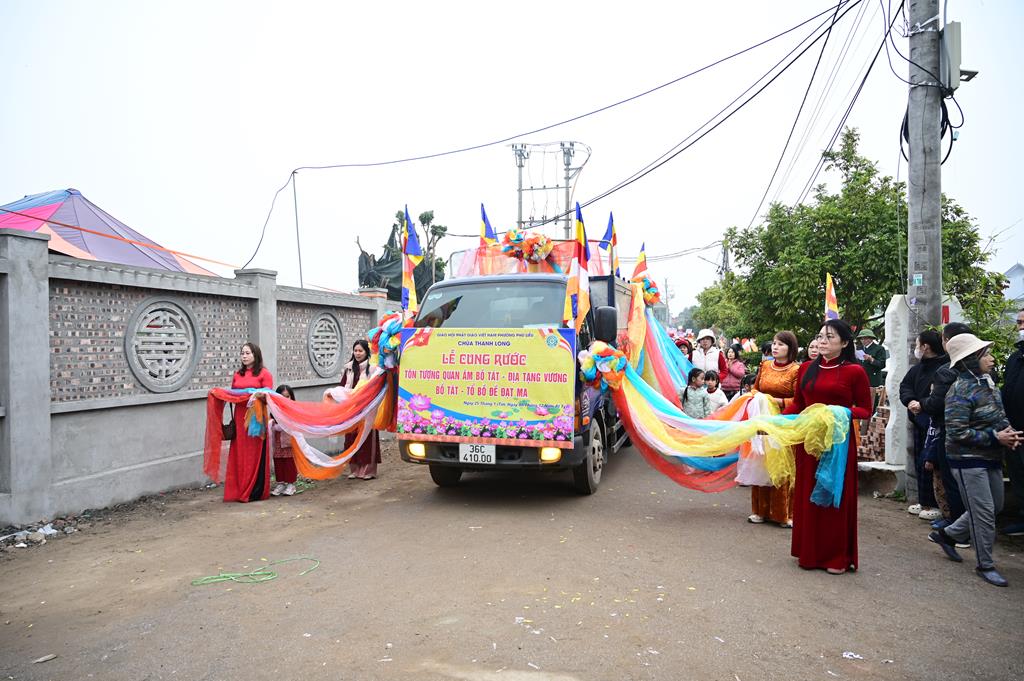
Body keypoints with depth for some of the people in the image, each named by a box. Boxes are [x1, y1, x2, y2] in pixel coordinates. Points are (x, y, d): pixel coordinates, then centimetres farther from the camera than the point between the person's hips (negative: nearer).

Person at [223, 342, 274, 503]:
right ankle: (240, 491, 14)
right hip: (240, 418, 5)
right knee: (240, 454, 5)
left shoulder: (264, 373, -1)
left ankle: (255, 492, 6)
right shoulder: (237, 375, 15)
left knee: (255, 454, -1)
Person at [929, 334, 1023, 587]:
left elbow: (1000, 415, 17)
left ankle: (946, 534, 33)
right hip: (968, 460, -9)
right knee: (984, 512, -2)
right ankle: (985, 565, 14)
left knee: (994, 507, 18)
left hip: (991, 459, 9)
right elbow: (957, 432, -21)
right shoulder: (960, 391, -19)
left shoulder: (987, 383, 7)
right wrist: (995, 437, -20)